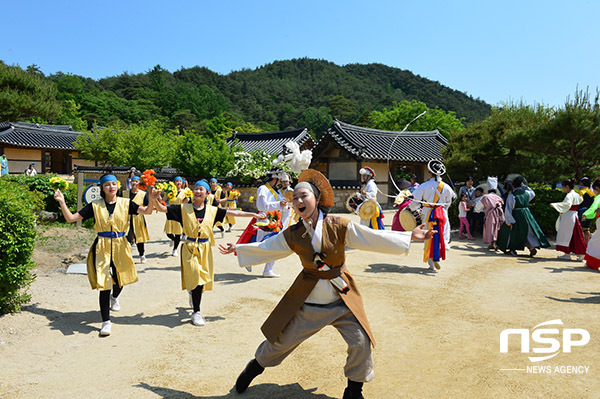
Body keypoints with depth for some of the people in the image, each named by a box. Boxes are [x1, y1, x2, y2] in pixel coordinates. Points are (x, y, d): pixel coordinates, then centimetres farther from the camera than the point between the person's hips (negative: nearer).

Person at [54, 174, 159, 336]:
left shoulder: (125, 203, 1)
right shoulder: (95, 205, 0)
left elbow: (147, 211, -10)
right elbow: (71, 218, 0)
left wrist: (152, 200, -29)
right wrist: (62, 202, -10)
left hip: (120, 246, 2)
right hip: (102, 247, -1)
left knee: (120, 279, 15)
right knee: (104, 283, -4)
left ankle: (114, 297, 53)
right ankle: (106, 321, 10)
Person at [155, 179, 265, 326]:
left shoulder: (212, 210, 3)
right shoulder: (184, 208, -2)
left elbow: (233, 212, 5)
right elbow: (162, 209, -5)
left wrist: (254, 215, 5)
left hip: (205, 248, 3)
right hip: (190, 248, -3)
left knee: (203, 279, 10)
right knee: (197, 278, -9)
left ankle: (192, 291, 46)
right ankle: (196, 312, 8)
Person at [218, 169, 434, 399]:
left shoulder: (340, 227, -11)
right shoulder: (292, 235, -5)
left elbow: (375, 238, -9)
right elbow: (265, 248, 8)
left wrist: (410, 236, -12)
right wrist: (237, 249, 11)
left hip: (341, 298, -1)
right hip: (307, 300, 1)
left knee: (360, 342, -5)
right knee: (282, 340, 11)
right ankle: (256, 365, 42)